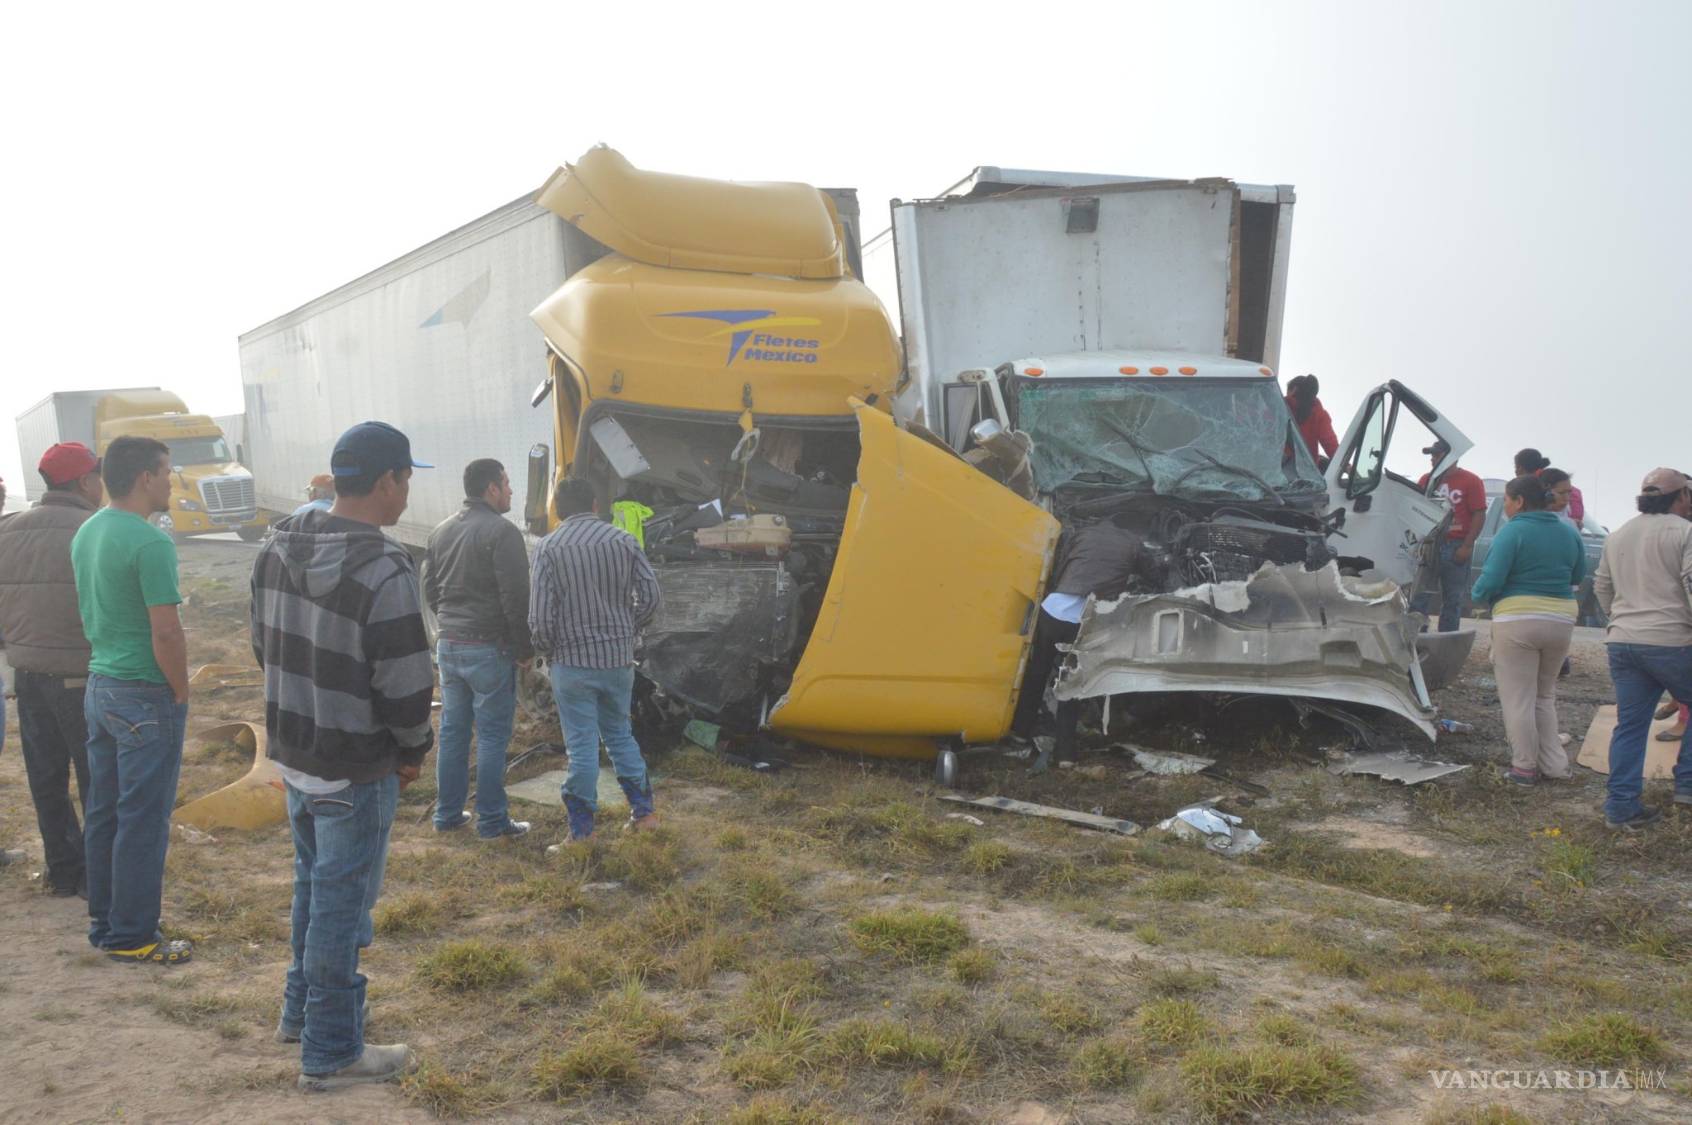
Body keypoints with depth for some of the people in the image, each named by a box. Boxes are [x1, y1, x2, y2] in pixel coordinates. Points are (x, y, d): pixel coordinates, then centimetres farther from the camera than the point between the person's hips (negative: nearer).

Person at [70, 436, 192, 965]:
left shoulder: (85, 533, 8)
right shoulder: (150, 542, -19)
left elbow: (85, 610, 16)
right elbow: (167, 633, -22)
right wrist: (181, 694, -10)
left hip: (99, 688, 9)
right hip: (146, 698, -9)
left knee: (103, 813, 16)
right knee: (143, 821, 1)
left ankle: (104, 922, 26)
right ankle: (131, 937, 9)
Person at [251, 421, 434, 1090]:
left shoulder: (278, 548, -1)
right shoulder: (384, 572, -25)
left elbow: (264, 647, 8)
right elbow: (405, 688, -23)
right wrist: (413, 750, -4)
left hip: (293, 752, 8)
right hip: (356, 771, -8)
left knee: (313, 883, 25)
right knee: (342, 902, 6)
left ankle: (301, 1009, 42)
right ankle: (330, 1053, 20)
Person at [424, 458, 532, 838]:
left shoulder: (442, 531, 11)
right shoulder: (501, 530, -14)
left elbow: (430, 588, 17)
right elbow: (515, 596, -17)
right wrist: (524, 646, -8)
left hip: (448, 645, 8)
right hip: (489, 648, -7)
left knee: (452, 730, 15)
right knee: (492, 735, 0)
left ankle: (447, 814, 21)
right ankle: (491, 821, 5)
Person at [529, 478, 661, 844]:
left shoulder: (549, 548, -9)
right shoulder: (623, 540, 0)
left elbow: (541, 615, -11)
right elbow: (650, 596, 0)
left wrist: (549, 651, 6)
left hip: (573, 662, -3)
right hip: (619, 659, 3)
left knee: (581, 745, 4)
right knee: (620, 734, 20)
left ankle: (582, 832, 10)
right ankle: (643, 811, 23)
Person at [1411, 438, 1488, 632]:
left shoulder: (1470, 481, 0)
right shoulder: (1426, 479, 13)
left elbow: (1479, 515, -4)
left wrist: (1467, 546, -12)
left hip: (1456, 547, -3)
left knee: (1453, 600, 5)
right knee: (1418, 596, -1)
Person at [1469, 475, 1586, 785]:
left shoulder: (1512, 531, -11)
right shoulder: (1569, 533, 8)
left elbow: (1491, 581, -16)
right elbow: (1578, 577, 17)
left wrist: (1479, 593, 3)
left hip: (1517, 621, -6)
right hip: (1561, 621, 6)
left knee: (1518, 698, 4)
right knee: (1544, 696, 19)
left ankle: (1525, 767, 8)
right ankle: (1554, 764, 17)